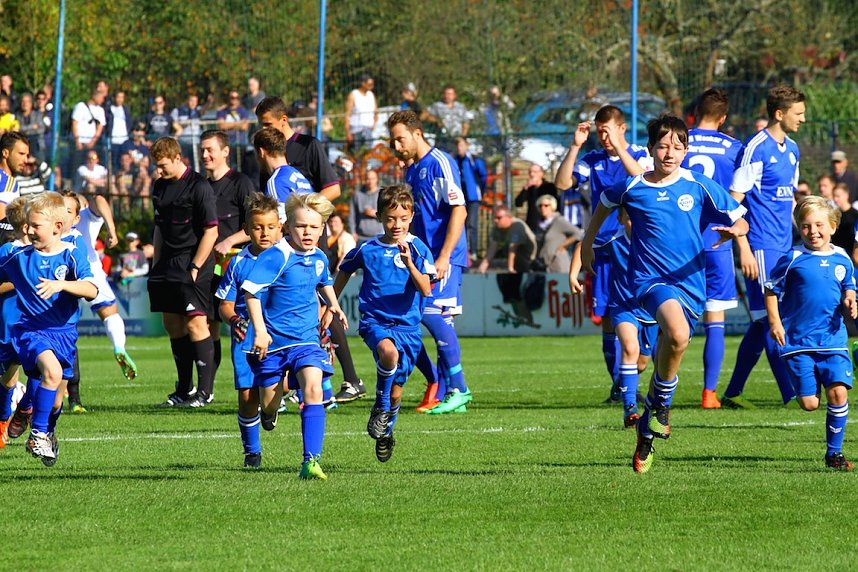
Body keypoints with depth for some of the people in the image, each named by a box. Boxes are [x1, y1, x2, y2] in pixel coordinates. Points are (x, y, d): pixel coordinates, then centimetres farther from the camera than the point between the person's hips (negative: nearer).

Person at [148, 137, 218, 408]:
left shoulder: (199, 187, -11)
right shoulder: (161, 187, 13)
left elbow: (211, 232, -12)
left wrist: (195, 268, -15)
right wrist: (156, 266, 15)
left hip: (193, 266, -8)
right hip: (168, 265, 8)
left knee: (195, 323, -13)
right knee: (172, 324, 9)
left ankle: (205, 390, -10)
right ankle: (184, 389, 18)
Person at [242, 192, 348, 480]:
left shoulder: (318, 258, 6)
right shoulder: (275, 257, -16)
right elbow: (251, 291, -22)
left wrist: (333, 305, 19)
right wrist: (259, 330, -27)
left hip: (306, 339, 3)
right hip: (273, 341, -3)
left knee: (313, 389, -21)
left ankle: (311, 461, -25)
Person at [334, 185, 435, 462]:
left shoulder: (417, 249, -4)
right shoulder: (367, 250, 0)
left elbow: (426, 290, -14)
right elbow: (344, 272, 19)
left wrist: (409, 263, -29)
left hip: (407, 325, 1)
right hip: (374, 321, -1)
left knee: (396, 390, 7)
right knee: (388, 350, -35)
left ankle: (385, 434, 35)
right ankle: (380, 407, -13)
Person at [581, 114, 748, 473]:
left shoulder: (699, 186, 1)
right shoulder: (631, 187, 1)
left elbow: (741, 222, 6)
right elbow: (604, 205, 23)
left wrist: (733, 230, -17)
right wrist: (587, 245, 28)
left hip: (690, 282, 2)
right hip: (649, 278, -2)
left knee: (667, 358, 5)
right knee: (677, 333, -32)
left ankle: (646, 431, 24)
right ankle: (661, 404, -12)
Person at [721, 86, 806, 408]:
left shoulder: (791, 149, 15)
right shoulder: (756, 148, -11)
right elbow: (734, 200, -12)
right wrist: (744, 249, -17)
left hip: (783, 248, 8)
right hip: (762, 246, -8)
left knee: (762, 323, 9)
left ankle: (733, 393, 15)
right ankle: (791, 394, -9)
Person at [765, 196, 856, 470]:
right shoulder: (793, 259, -5)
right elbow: (771, 290, 1)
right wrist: (775, 322, -10)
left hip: (833, 339, 2)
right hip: (799, 342, -2)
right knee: (809, 404, -4)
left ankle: (834, 452, 3)